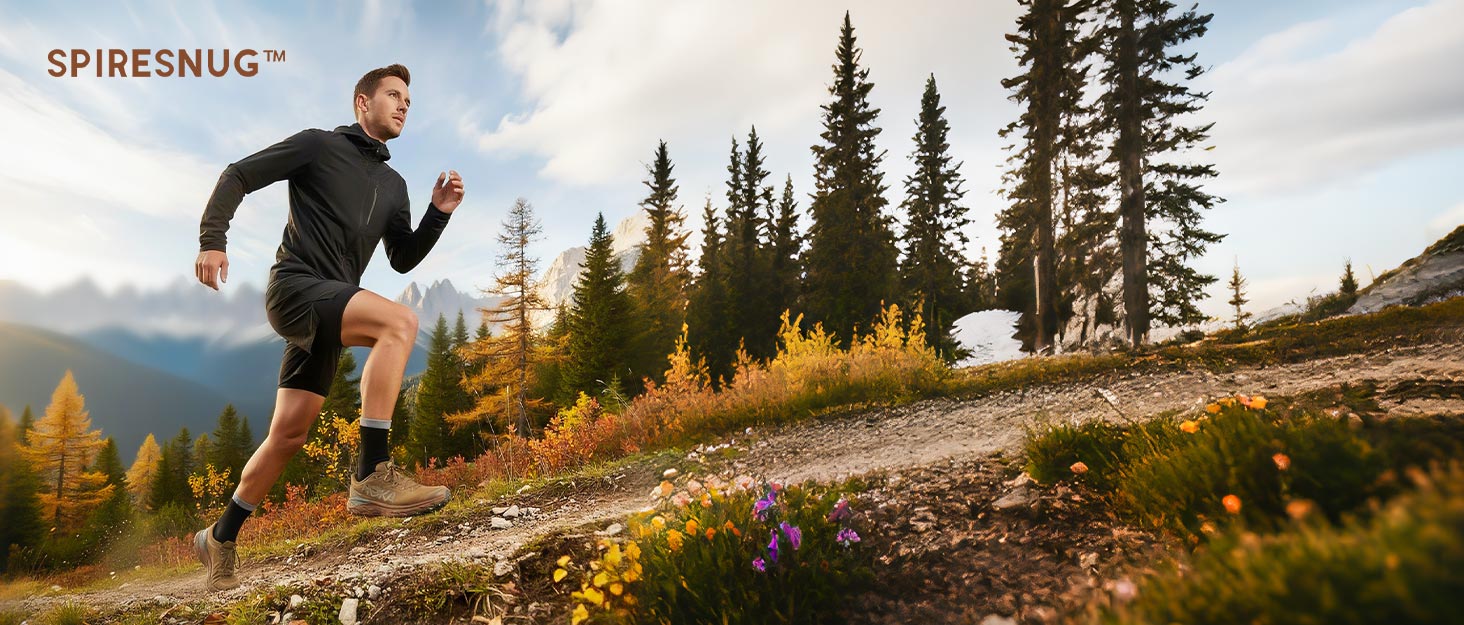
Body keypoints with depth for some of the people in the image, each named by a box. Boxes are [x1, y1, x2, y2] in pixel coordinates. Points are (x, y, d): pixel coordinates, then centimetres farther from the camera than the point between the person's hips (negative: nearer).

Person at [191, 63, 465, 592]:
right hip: (295, 287, -7)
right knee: (400, 321, -32)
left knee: (289, 434, 8)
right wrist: (212, 240, -11)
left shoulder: (392, 185, 18)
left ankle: (220, 538, 27)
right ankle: (372, 475, -35)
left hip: (330, 310, 7)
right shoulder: (318, 145, 2)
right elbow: (238, 176, 1)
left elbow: (403, 260, 16)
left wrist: (439, 213, 2)